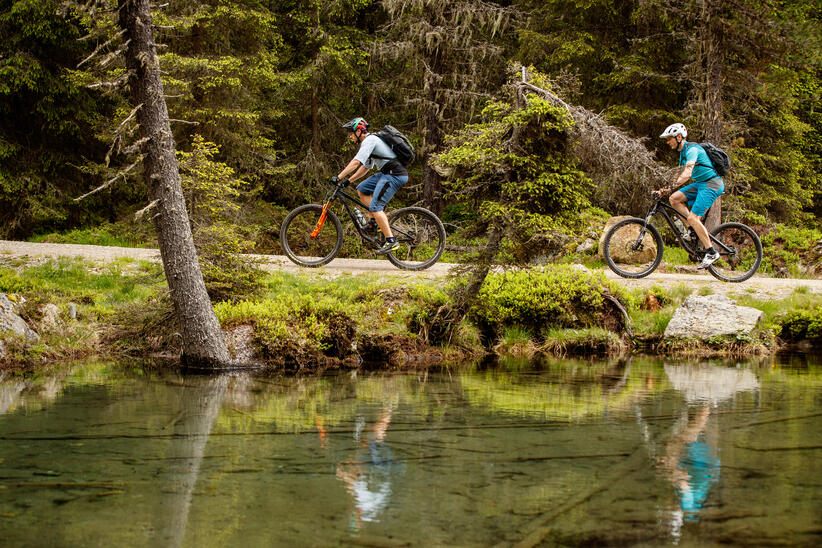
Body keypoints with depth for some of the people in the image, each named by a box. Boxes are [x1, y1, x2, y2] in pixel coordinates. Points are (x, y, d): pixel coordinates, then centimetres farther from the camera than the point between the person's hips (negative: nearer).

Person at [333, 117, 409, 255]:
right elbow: (365, 167, 27)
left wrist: (338, 177, -19)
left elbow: (356, 162, -21)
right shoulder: (370, 141, 21)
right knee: (361, 190, 14)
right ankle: (381, 219, 10)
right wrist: (348, 181, 23)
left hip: (395, 175, -10)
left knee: (375, 207, -15)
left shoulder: (369, 140, -11)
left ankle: (391, 242, -17)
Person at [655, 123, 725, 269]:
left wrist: (669, 187, -35)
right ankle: (698, 227, 2)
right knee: (674, 199, -3)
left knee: (692, 218, -17)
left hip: (712, 184, -10)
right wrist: (664, 189, 12)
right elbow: (680, 175, 21)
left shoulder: (692, 149, -18)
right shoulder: (683, 152, 14)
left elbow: (687, 175, -30)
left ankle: (711, 253, -9)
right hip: (700, 184, 10)